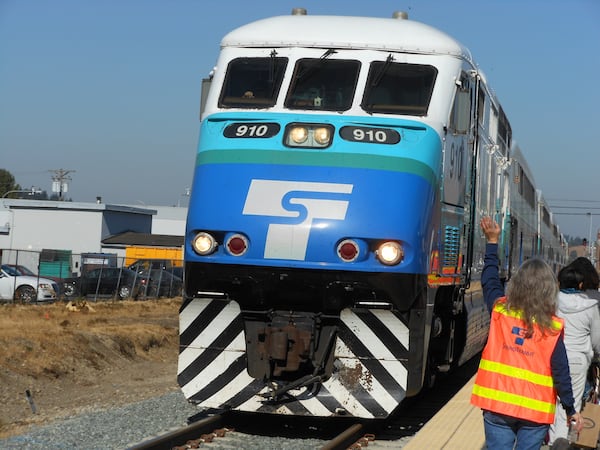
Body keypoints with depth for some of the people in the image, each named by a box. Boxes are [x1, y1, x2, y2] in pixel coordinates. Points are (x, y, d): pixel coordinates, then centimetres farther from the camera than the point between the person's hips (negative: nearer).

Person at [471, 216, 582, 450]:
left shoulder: (500, 311, -2)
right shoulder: (552, 327, -7)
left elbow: (490, 280, 17)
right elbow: (560, 371, -4)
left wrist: (492, 242, 26)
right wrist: (571, 410, 5)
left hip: (497, 404, 1)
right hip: (535, 410, -1)